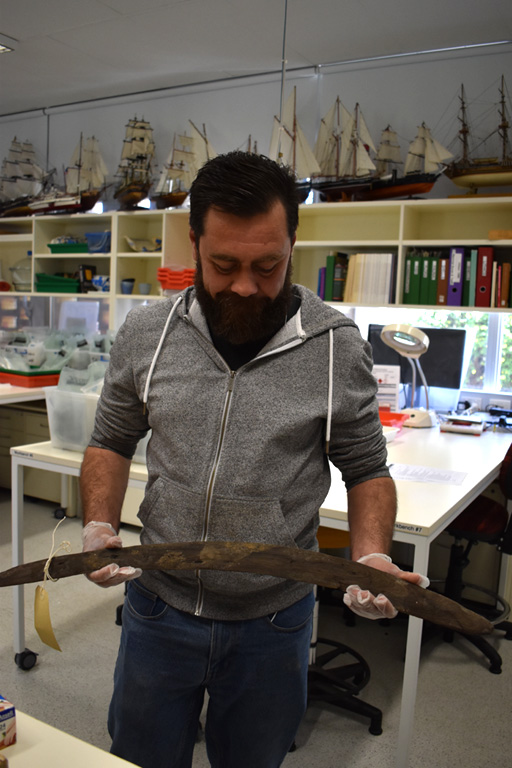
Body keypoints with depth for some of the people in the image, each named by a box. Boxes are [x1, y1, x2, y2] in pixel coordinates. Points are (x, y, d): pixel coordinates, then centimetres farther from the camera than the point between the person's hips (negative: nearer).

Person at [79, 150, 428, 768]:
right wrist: (99, 526, -9)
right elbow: (111, 443, 6)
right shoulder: (144, 334, -6)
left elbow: (366, 471, -2)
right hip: (158, 606, 2)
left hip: (273, 622, -1)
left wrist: (371, 556, -18)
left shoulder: (338, 347, -12)